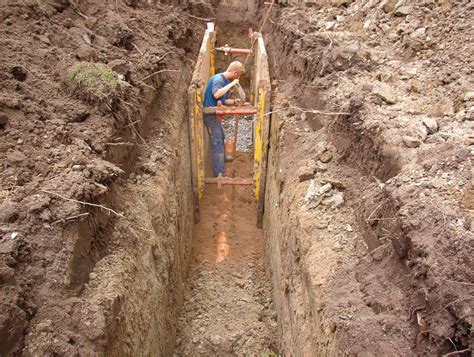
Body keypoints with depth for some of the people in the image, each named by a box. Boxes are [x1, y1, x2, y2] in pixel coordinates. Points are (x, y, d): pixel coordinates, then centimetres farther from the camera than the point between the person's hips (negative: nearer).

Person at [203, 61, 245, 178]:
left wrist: (234, 102, -3)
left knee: (221, 138, 27)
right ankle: (219, 173, -6)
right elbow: (216, 94, -35)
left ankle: (222, 158, 51)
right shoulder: (218, 79, -17)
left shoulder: (227, 81, 11)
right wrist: (232, 84, -27)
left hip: (216, 114, 10)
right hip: (211, 114, -10)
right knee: (217, 142, -9)